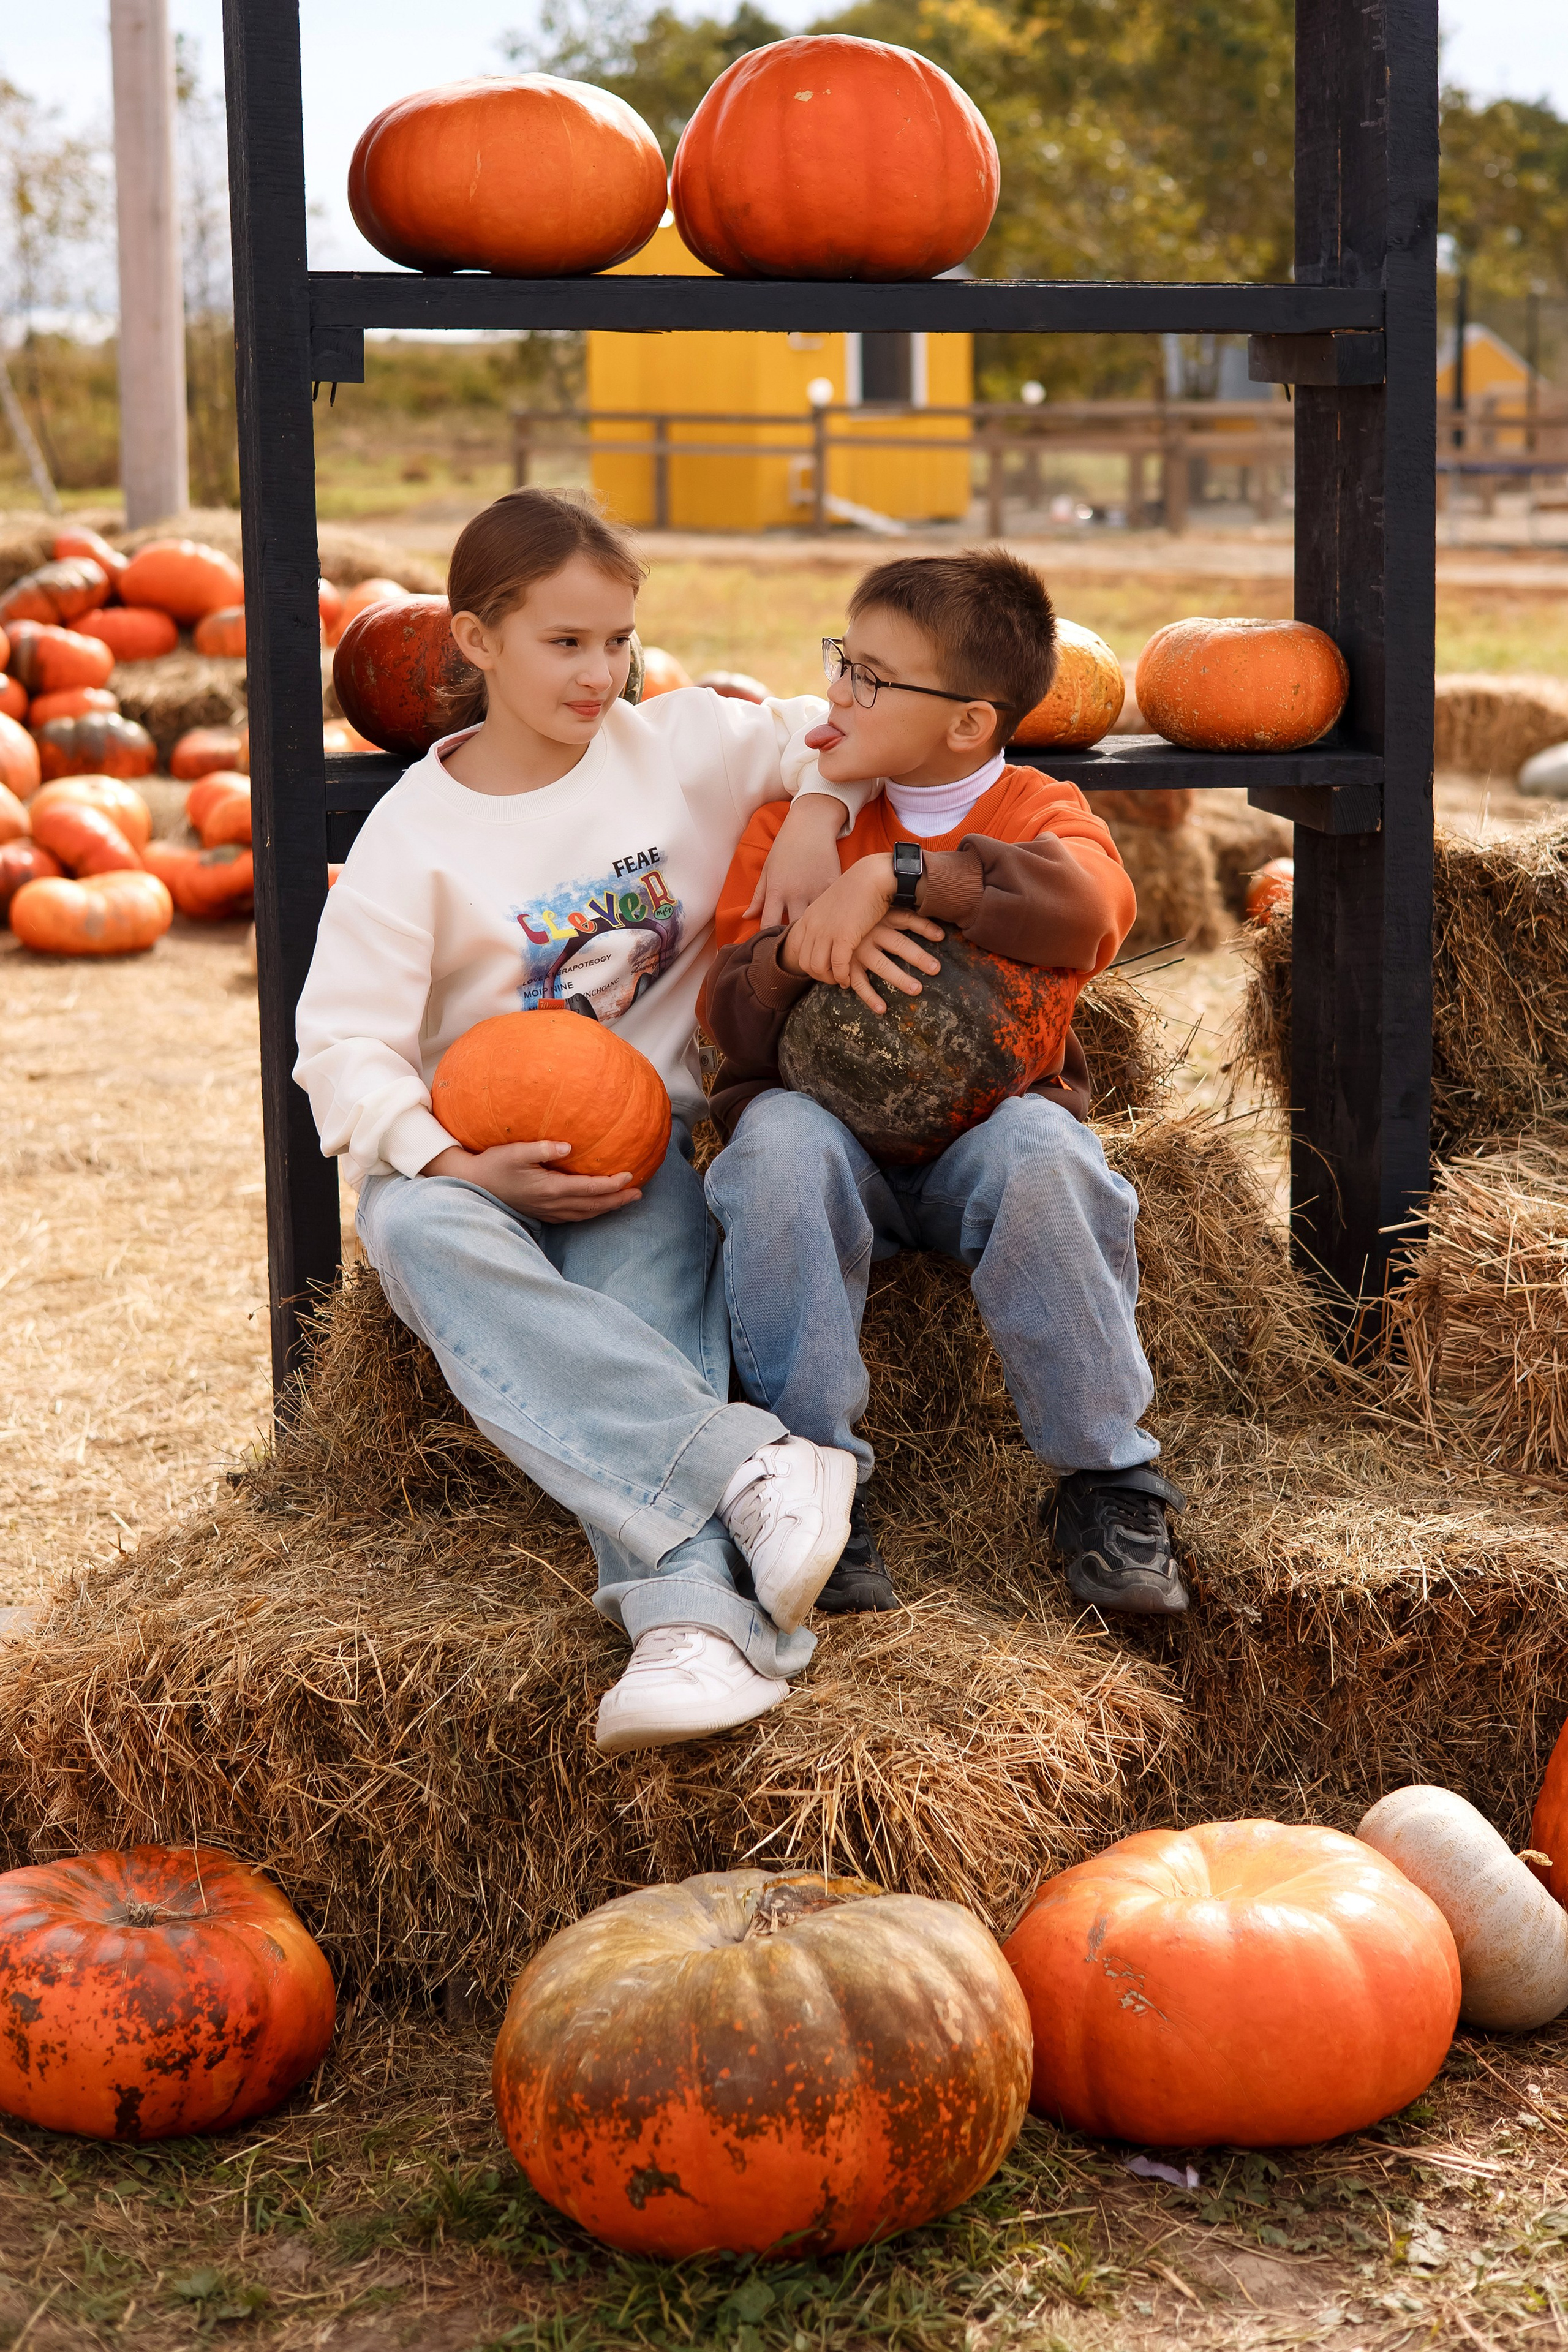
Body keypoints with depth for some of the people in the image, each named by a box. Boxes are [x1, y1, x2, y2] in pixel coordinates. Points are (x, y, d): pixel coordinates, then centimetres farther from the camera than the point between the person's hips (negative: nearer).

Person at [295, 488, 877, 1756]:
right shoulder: (416, 834, -1)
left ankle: (695, 1614, -54)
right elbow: (344, 1045, -6)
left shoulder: (679, 746, 7)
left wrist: (816, 813, -4)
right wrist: (462, 1167, -21)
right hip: (490, 1162, 0)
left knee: (640, 1324, -33)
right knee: (408, 1225, -36)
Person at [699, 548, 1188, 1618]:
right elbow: (732, 1024, -5)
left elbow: (1081, 907, -29)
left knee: (1037, 1145, -36)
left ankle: (1108, 1484, -20)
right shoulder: (796, 815, 4)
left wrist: (892, 874, -35)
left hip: (986, 1125, -1)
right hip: (837, 1134, 1)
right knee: (778, 1139, -34)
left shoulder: (1042, 815, -2)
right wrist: (794, 955, -28)